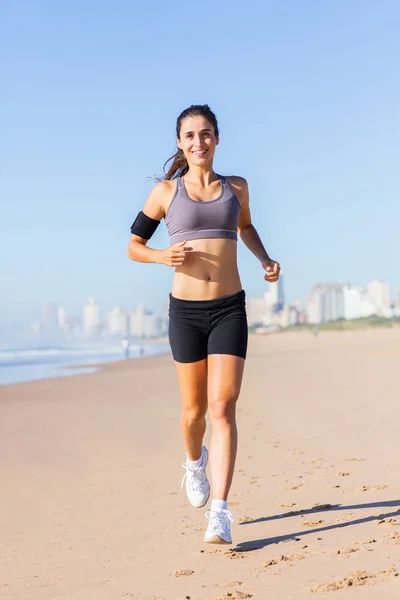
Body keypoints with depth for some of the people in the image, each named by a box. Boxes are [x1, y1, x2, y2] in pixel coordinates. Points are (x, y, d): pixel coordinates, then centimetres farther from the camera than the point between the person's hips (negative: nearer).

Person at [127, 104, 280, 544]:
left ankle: (220, 513, -11)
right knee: (194, 409, 10)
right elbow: (132, 245, 9)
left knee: (223, 409, -11)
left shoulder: (236, 187, 9)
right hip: (185, 310, 0)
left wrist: (266, 260, 12)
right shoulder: (166, 191, 3)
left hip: (229, 309, 0)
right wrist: (162, 256, -11)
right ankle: (194, 462, 44)